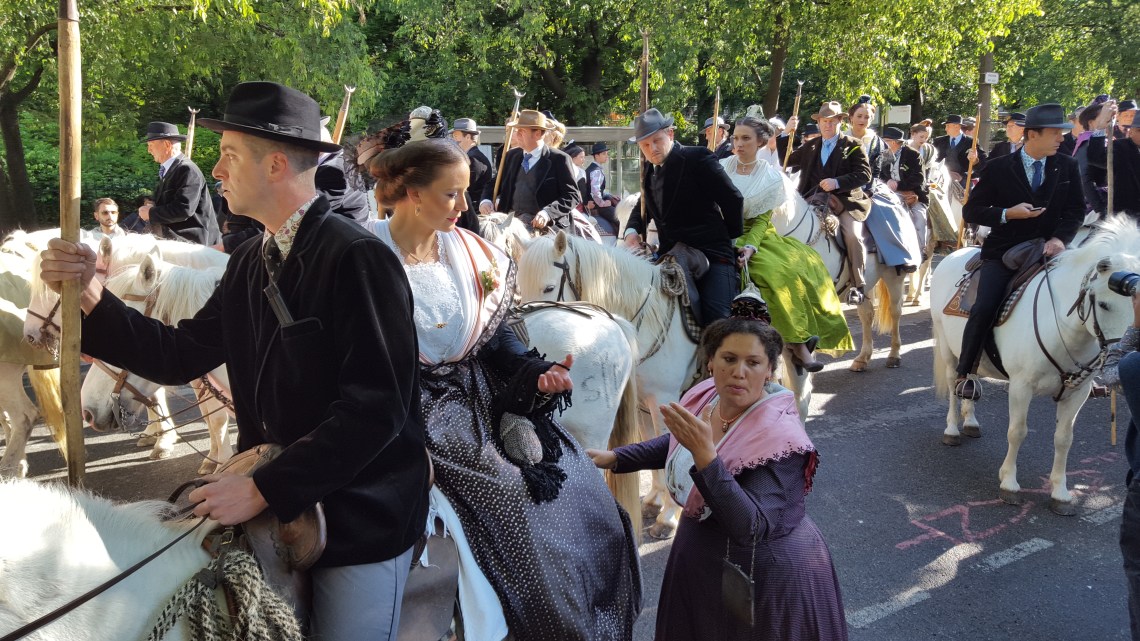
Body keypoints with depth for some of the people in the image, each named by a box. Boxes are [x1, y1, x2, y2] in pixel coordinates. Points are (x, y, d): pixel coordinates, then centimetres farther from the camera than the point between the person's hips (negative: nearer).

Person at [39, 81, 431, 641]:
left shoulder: (358, 259, -21)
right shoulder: (249, 263, 6)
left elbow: (375, 406, -26)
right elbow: (180, 357, 6)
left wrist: (263, 489, -23)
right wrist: (91, 297, -5)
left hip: (358, 518, -7)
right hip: (281, 508, 7)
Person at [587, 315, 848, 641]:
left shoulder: (780, 437, -29)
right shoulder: (705, 398, -9)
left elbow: (752, 529, -36)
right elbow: (676, 445, 14)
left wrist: (705, 455, -42)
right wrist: (614, 458, 11)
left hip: (767, 580, -7)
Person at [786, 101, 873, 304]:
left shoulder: (853, 146, 6)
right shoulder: (810, 147, 19)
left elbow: (864, 174, -5)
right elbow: (786, 161, 17)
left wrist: (837, 182, -19)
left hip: (845, 201, -4)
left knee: (852, 234, -27)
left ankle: (858, 285, -15)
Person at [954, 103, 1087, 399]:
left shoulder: (1068, 168, 5)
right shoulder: (999, 168, -3)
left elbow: (1075, 212, 7)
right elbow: (970, 211, -1)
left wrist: (1059, 238, -13)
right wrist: (1008, 214, -17)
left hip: (1046, 251, 3)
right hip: (1003, 252, -3)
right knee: (984, 309, -21)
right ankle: (965, 373, -4)